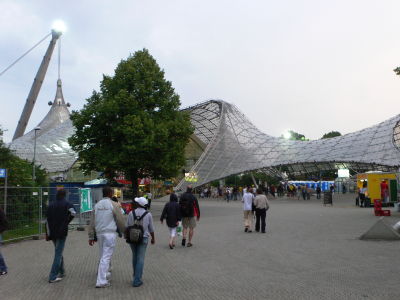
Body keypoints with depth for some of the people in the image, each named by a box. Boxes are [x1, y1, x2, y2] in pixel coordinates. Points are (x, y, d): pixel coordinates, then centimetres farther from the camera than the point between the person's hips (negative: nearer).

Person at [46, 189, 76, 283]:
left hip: (52, 232, 5)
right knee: (58, 253, -1)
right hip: (62, 232, -5)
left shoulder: (51, 205, 8)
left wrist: (49, 234, 10)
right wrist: (67, 222, -5)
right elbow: (73, 213, -24)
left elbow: (48, 220, 6)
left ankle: (61, 272, 32)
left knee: (58, 252, 20)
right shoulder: (67, 204, -6)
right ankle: (53, 277, -2)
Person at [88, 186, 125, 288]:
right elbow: (120, 221, -5)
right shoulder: (114, 205, -8)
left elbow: (92, 223, 9)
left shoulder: (97, 205, 8)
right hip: (110, 233, -6)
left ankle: (106, 274, 32)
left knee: (103, 256, 19)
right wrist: (123, 231, 12)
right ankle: (101, 281, -3)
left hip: (99, 233, 6)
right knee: (106, 257, -4)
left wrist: (91, 237, 15)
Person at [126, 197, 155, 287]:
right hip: (143, 239, -2)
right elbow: (151, 228, 1)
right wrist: (153, 238, 16)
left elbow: (127, 227, -1)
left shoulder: (131, 213, -5)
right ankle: (137, 281, -2)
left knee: (135, 257, 21)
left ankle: (136, 275, 36)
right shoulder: (148, 214, -6)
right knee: (140, 259, 1)